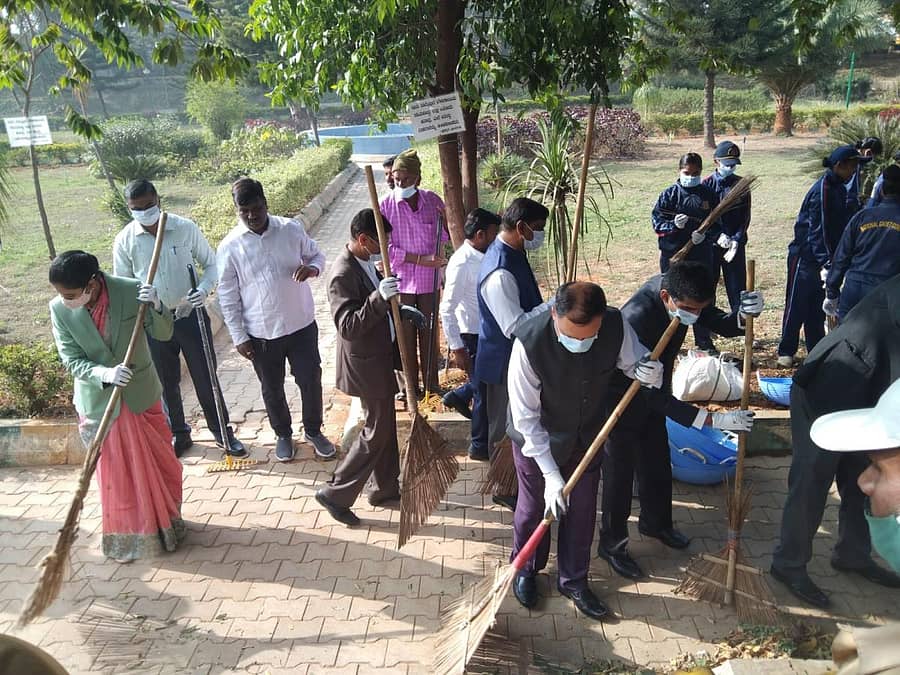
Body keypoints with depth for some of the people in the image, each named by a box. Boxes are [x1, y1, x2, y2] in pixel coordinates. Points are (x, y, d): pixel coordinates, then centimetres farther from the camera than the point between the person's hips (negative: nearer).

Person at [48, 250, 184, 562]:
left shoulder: (132, 290, -20)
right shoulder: (59, 309, -16)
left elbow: (164, 334, -11)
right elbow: (72, 361, -13)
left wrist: (156, 307, -31)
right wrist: (104, 374, -33)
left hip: (141, 394, 0)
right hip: (99, 401, 0)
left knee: (158, 463, 15)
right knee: (113, 471, 14)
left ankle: (165, 521, 38)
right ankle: (125, 535, 33)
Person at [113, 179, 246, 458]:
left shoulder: (185, 228, -9)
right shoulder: (124, 241, -5)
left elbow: (210, 263, 0)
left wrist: (204, 288, -19)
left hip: (190, 316, -1)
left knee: (205, 377, 7)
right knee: (166, 382, 13)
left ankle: (222, 431, 23)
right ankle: (179, 434, 32)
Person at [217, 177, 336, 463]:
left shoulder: (292, 228, -6)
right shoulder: (230, 246, -9)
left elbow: (316, 255, 8)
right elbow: (228, 296, -4)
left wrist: (312, 268, -16)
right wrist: (239, 337, -5)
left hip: (302, 325, 1)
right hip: (261, 333, -1)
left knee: (310, 380, 10)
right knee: (272, 389, 15)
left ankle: (313, 430, 35)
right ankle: (283, 434, 39)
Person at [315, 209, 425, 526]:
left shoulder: (364, 261, 5)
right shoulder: (343, 273, -25)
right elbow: (348, 326, -32)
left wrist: (401, 310, 9)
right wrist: (380, 297, -40)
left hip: (379, 357, 10)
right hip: (365, 363, -10)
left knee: (385, 425, 19)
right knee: (376, 431, -1)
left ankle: (385, 488, 34)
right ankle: (335, 494, 12)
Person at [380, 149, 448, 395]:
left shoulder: (432, 200, -3)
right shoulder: (387, 205, -10)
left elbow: (447, 236, 7)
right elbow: (386, 248, -11)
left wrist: (444, 218, -15)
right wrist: (421, 259, -19)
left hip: (429, 281, 2)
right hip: (401, 281, -2)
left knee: (429, 333, 13)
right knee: (406, 335, 10)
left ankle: (431, 385, 28)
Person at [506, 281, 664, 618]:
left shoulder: (616, 325, -27)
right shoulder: (529, 343, -36)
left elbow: (635, 361, -6)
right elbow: (526, 419, -27)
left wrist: (649, 372, -31)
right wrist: (550, 474, -27)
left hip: (587, 436, 3)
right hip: (538, 439, -3)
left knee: (582, 510, 16)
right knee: (533, 508, 17)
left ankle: (573, 580, 40)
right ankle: (525, 569, 45)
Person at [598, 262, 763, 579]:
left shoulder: (682, 294, -19)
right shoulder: (636, 319, -41)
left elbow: (722, 325, -6)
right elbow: (655, 395, -38)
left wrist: (744, 314, -31)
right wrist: (713, 419, -39)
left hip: (652, 394, 8)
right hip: (621, 399, -7)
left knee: (658, 463, 22)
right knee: (620, 472, 5)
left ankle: (656, 523, 46)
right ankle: (611, 544, 26)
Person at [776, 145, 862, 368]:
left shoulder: (839, 189, 11)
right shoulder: (822, 190, -17)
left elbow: (841, 224, 16)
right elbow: (818, 230, -22)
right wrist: (826, 262, -25)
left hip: (823, 258, 9)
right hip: (805, 257, -9)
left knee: (817, 307, 13)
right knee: (797, 305, 0)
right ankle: (786, 351, 9)